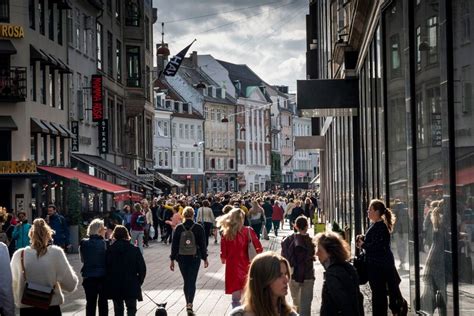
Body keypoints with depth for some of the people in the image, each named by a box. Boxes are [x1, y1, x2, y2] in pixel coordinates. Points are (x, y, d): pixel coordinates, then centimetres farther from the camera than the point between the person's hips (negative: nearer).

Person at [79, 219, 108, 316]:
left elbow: (82, 259, 5)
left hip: (89, 276, 1)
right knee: (103, 302, 12)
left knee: (90, 302, 11)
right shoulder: (105, 243, -13)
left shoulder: (84, 243, -5)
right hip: (103, 276, -1)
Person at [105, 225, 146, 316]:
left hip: (114, 286, 1)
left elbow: (106, 268, -2)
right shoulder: (135, 250, -7)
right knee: (131, 308, 9)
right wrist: (139, 282, 7)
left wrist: (108, 284, 9)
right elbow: (142, 269, -6)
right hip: (131, 285, -1)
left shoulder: (109, 250, -6)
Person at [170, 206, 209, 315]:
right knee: (192, 282, -1)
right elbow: (203, 244, -3)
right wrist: (205, 258, 6)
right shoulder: (198, 228, -7)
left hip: (182, 258, 1)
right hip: (195, 258, -1)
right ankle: (190, 304, -16)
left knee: (186, 281, 16)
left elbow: (174, 245, -2)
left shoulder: (179, 228, -4)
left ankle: (188, 303, 25)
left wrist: (172, 259, 5)